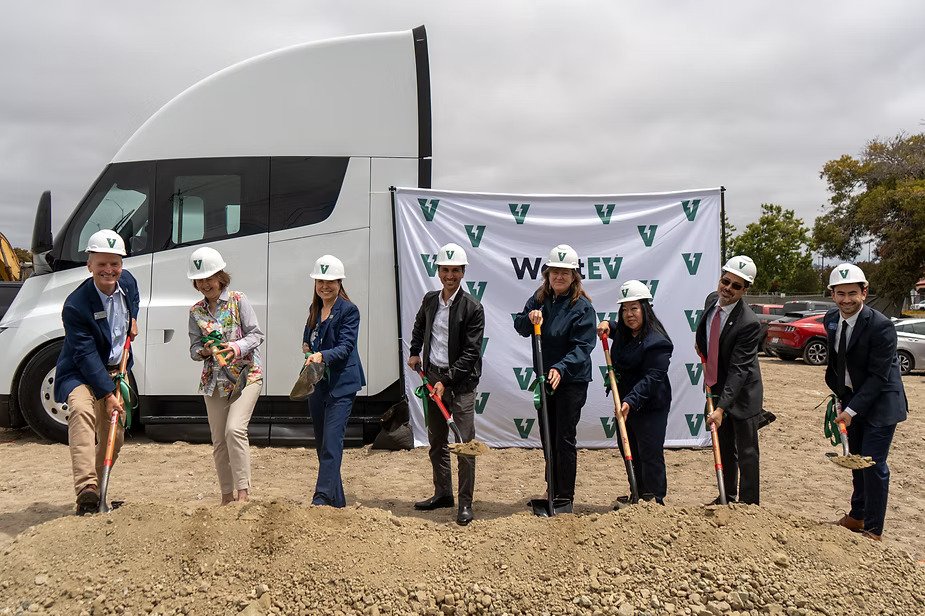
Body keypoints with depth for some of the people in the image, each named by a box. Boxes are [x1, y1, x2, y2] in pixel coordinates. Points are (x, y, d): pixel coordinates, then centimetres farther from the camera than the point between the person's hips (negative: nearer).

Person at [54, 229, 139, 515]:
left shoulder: (127, 281, -6)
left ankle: (98, 490, 31)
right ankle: (86, 489, -42)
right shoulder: (76, 306, -25)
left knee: (114, 436, 10)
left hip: (115, 370, 6)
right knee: (82, 410, -36)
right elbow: (86, 356, -25)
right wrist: (108, 394, -28)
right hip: (80, 374, -6)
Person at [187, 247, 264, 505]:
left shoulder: (238, 300, -2)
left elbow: (256, 334, -5)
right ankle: (227, 495, 19)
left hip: (246, 375, -5)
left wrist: (237, 348, -23)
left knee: (235, 429, -21)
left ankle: (243, 491, -13)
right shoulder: (196, 311, 9)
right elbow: (194, 348, 7)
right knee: (218, 441, 7)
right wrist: (205, 350, -16)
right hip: (213, 380, 5)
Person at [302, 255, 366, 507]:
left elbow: (345, 346, -18)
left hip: (341, 384, -8)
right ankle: (337, 499, 24)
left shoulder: (349, 310, -9)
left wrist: (322, 356, -34)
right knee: (321, 442, 13)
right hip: (316, 382, 8)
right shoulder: (314, 309, 12)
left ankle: (322, 498, -13)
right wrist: (306, 347, 4)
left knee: (331, 441, -14)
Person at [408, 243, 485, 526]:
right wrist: (415, 352, 20)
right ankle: (443, 493, 30)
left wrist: (446, 381, -19)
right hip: (433, 376, 6)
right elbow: (419, 325, 29)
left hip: (460, 382, -6)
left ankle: (465, 503, 4)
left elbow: (471, 352, -16)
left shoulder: (472, 308, -12)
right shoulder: (429, 300, 6)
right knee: (436, 441, 16)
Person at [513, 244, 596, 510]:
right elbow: (520, 326, 6)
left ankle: (565, 498, 13)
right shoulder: (539, 299, 2)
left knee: (565, 439, 0)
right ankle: (552, 491, 33)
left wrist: (561, 368, -35)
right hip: (544, 377, 6)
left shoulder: (582, 306, -15)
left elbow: (582, 346, -21)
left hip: (571, 381, -6)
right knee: (548, 437, 17)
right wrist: (529, 318, -17)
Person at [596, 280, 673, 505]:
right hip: (625, 402, 10)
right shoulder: (623, 333, 8)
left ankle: (654, 501, 6)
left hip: (650, 407, -9)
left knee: (650, 454, -5)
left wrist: (631, 401, -36)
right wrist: (607, 324, 10)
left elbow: (652, 377, -27)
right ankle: (639, 496, 32)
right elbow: (617, 328, 34)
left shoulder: (657, 342, -20)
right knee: (629, 452, 18)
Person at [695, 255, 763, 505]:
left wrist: (721, 407, -34)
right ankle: (727, 498, 35)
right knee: (724, 448, 20)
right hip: (718, 387, 7)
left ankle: (749, 504, 14)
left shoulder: (749, 323, -27)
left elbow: (738, 369, -30)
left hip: (742, 393, -7)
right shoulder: (711, 300, -4)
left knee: (746, 452, 2)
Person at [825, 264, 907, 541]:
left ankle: (873, 530, 8)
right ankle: (857, 516, 33)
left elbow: (878, 375, -23)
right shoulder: (831, 319, -1)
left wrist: (852, 410, -24)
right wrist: (837, 392, 7)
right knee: (856, 460, 17)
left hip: (880, 404, -7)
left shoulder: (881, 326, -23)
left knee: (873, 464, -5)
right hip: (850, 399, 7)